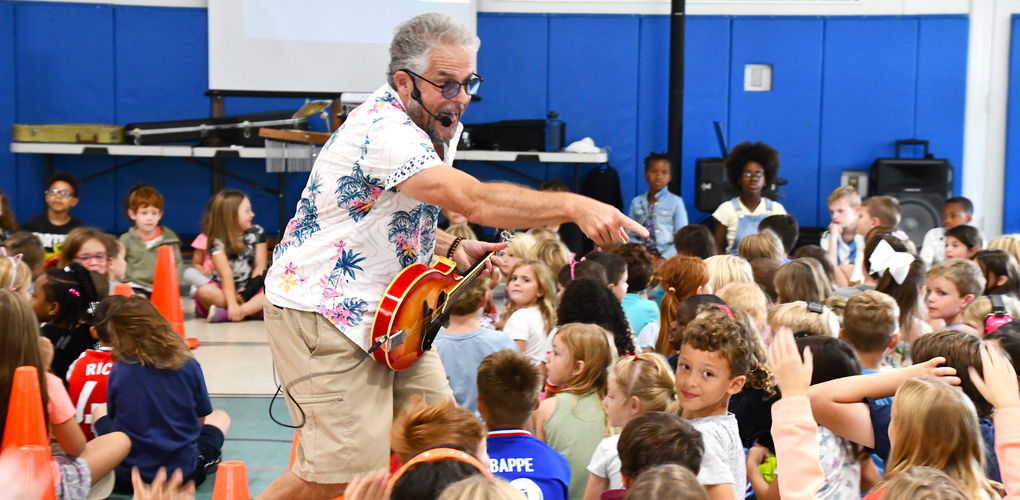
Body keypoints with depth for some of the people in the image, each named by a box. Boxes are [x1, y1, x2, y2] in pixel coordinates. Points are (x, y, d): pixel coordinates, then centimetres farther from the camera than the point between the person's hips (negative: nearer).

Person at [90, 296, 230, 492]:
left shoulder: (118, 371, -9)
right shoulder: (189, 365, -7)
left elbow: (113, 417, 6)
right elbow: (201, 419, 5)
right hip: (185, 475, 0)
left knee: (99, 411, 27)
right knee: (221, 417, 27)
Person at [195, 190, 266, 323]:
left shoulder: (257, 232, 4)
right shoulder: (218, 242, -9)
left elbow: (260, 266, -1)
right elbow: (226, 274, -21)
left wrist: (249, 291, -16)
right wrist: (232, 304, -32)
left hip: (251, 288, 3)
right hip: (226, 289, -3)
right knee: (205, 291, -35)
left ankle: (224, 314, -36)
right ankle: (253, 309, -36)